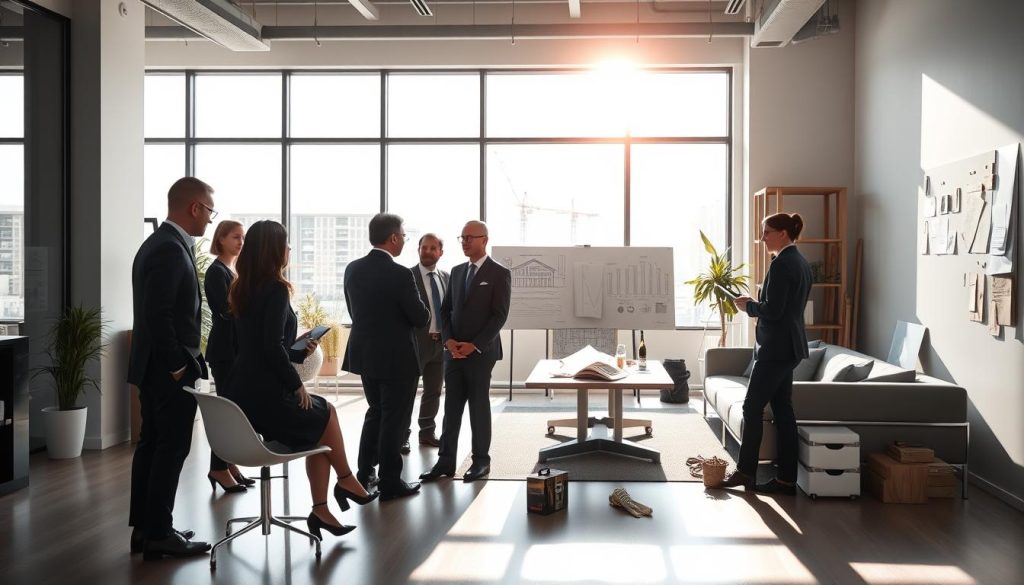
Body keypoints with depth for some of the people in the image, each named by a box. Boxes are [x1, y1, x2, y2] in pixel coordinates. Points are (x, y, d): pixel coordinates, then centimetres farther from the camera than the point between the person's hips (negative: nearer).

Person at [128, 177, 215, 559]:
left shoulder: (159, 243, 14)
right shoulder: (171, 249, -18)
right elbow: (158, 314, -24)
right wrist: (178, 366, -17)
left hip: (156, 366, 10)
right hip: (169, 369, -10)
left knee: (152, 445, 14)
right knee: (172, 448, -3)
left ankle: (144, 528, 22)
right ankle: (159, 535, 5)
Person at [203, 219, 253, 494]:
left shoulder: (234, 271, 15)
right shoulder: (216, 271, -10)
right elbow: (227, 310, -19)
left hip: (238, 347, 8)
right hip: (224, 349, -8)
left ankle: (229, 463, 16)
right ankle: (219, 468, 2)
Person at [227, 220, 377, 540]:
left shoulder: (242, 288, 11)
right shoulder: (275, 288, -14)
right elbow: (273, 347, -21)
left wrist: (299, 352, 20)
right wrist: (297, 385, -9)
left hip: (242, 394, 8)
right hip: (266, 396, -8)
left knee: (320, 421, 16)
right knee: (325, 413, 17)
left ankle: (320, 509, 14)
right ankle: (345, 480, 31)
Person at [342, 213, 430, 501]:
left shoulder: (353, 269, 0)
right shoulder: (399, 274, -21)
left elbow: (354, 311, 10)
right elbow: (421, 318, -15)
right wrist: (418, 303, 5)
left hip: (364, 353, 7)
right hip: (396, 358, -7)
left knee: (375, 412, 22)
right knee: (394, 419, 5)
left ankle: (365, 473, 29)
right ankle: (390, 483, 14)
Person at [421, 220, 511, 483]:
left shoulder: (500, 273, -5)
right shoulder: (457, 271, 13)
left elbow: (499, 315, -11)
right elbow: (446, 310, 13)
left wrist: (474, 345, -15)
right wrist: (449, 340, -3)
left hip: (481, 352, -5)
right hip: (454, 350, 5)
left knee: (479, 407, 3)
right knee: (451, 408, 6)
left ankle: (481, 461, 13)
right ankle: (446, 461, 10)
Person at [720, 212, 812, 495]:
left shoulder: (781, 264, -16)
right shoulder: (801, 262, 14)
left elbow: (772, 310, -21)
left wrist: (748, 305, -4)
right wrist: (756, 302, 12)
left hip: (776, 347, -10)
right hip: (789, 346, 10)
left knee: (753, 407, -1)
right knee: (782, 409, 9)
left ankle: (746, 472, 6)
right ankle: (786, 479, 12)